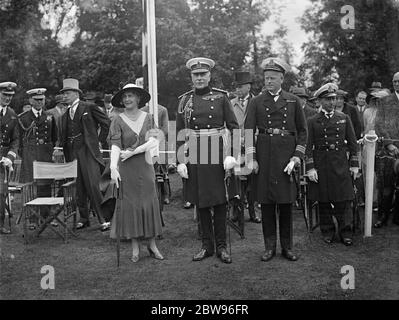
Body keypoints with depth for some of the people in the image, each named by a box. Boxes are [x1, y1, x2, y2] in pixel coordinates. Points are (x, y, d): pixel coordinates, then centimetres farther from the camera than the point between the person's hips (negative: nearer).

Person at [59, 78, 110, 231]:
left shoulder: (89, 108, 0)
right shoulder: (65, 115, 18)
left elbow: (106, 123, 2)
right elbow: (63, 136, 21)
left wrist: (100, 141, 1)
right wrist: (60, 148, 4)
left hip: (88, 151, -6)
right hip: (72, 153, 6)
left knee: (93, 187, -11)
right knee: (78, 188, 6)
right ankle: (84, 218, 15)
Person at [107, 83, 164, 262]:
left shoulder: (146, 118, 4)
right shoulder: (118, 121, -2)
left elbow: (153, 142, -6)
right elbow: (115, 145, -14)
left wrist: (133, 151, -16)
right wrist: (113, 167, -28)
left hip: (145, 165, 2)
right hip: (126, 168, -2)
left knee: (150, 202, 4)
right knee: (130, 204, 1)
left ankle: (152, 245, 14)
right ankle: (135, 247, 11)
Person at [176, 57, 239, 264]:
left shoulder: (221, 97, 3)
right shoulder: (185, 100, 7)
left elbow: (234, 127, 0)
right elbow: (179, 133, 6)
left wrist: (231, 155, -10)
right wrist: (180, 161, -1)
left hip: (217, 155, -2)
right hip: (194, 156, 2)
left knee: (220, 200, 4)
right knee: (200, 202, 8)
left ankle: (221, 246, 16)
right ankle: (207, 245, 21)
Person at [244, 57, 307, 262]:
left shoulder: (293, 101, 8)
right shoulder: (256, 102, 6)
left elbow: (303, 131, 9)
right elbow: (248, 131, 0)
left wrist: (296, 157, -2)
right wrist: (251, 159, -9)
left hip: (287, 154, 1)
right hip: (264, 154, 0)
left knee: (286, 202, 5)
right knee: (266, 203, 3)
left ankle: (287, 247, 17)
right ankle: (269, 247, 14)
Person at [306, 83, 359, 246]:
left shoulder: (344, 118, 9)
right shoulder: (313, 121, 3)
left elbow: (352, 143, 10)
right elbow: (308, 146, 0)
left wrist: (354, 164, 5)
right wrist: (310, 168, -7)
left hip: (341, 164, 1)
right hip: (321, 165, -1)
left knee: (343, 199, 1)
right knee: (323, 201, 5)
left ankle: (345, 231, 13)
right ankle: (327, 231, 19)